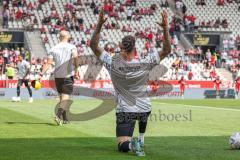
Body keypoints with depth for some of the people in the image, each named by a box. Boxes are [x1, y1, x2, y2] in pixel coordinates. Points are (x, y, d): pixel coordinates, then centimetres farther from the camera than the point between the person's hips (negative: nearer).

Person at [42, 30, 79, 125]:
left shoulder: (54, 49, 7)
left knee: (62, 96, 17)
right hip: (68, 75, -4)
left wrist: (41, 74, -5)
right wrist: (76, 71, -15)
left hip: (57, 75, 4)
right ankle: (58, 115, -28)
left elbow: (48, 63, -3)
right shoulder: (72, 47, -1)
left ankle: (64, 119, 22)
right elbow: (75, 58, -19)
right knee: (66, 96, -6)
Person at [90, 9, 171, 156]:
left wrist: (99, 25, -14)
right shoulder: (144, 64, -13)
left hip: (124, 112, -2)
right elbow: (167, 50, -6)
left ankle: (131, 144, -30)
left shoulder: (113, 64, -13)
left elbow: (94, 45, -7)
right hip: (144, 109, 2)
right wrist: (166, 28, -8)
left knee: (123, 147, 4)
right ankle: (141, 141, 35)